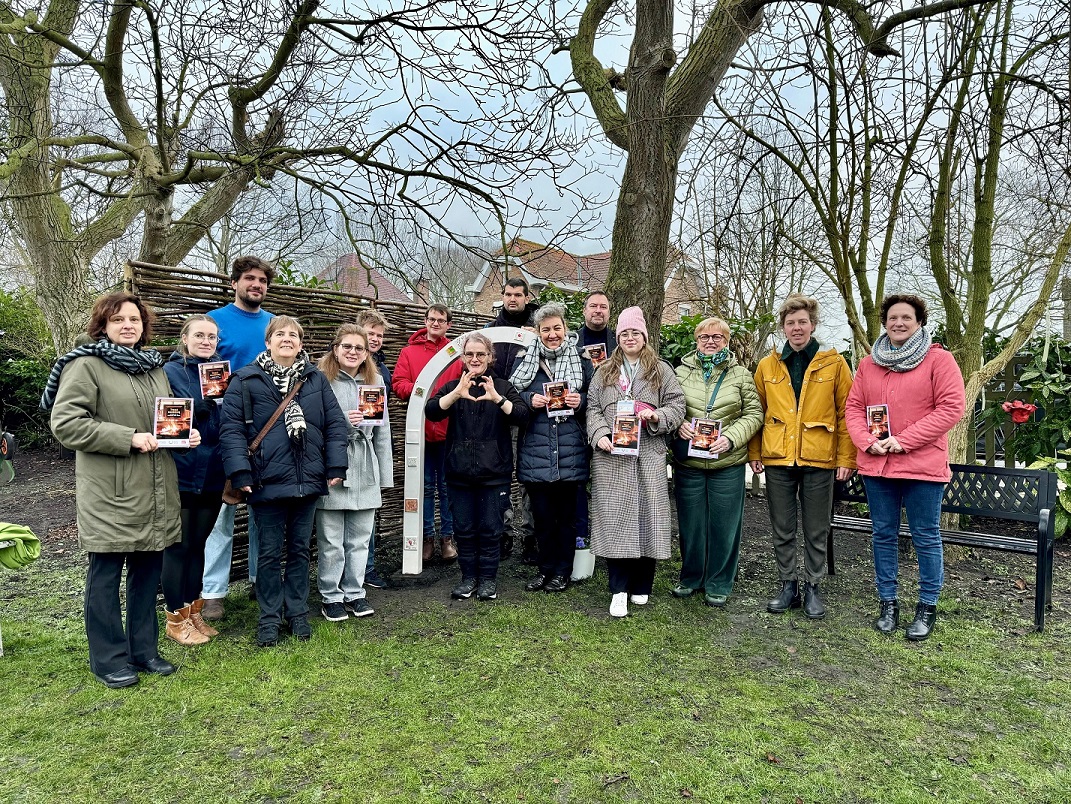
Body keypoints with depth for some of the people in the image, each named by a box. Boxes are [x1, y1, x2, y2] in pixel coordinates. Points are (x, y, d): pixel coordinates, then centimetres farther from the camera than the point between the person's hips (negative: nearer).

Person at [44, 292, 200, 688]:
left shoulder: (155, 367, 15)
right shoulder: (86, 365, -6)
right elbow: (65, 424, -15)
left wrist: (184, 434, 4)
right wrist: (128, 438, -20)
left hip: (155, 493, 7)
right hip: (110, 494, -6)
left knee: (148, 572, 13)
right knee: (106, 576, 5)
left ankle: (144, 649, 26)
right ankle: (108, 659, 18)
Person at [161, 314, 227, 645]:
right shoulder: (171, 372, -7)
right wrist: (200, 408, -26)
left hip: (212, 475, 6)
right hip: (182, 473, -5)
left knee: (198, 544, 15)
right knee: (179, 546, 5)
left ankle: (193, 612, 28)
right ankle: (176, 619, 19)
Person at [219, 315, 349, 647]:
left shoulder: (316, 379, 6)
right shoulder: (246, 380, -3)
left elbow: (335, 424, 4)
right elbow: (231, 427, -8)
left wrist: (336, 466, -4)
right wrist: (240, 472, -15)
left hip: (308, 482, 3)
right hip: (267, 482, -3)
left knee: (299, 549, 14)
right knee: (269, 552, 8)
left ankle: (297, 612, 28)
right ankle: (269, 617, 22)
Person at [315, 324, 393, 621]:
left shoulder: (376, 381, 11)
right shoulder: (321, 380, -5)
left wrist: (385, 474, 11)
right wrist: (341, 422, -19)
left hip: (365, 471, 4)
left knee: (360, 538, 12)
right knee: (331, 540, 4)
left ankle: (355, 593, 26)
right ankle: (331, 597, 19)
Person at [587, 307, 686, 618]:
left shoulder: (661, 371, 11)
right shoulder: (604, 372, 16)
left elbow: (677, 406, 5)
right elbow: (593, 408, 10)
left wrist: (657, 416, -14)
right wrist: (600, 435, -7)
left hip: (648, 456, -1)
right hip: (611, 456, 1)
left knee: (646, 516, 2)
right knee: (614, 519, -2)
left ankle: (641, 586, 18)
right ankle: (619, 589, 7)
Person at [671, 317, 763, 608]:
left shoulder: (741, 375, 4)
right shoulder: (681, 372, 7)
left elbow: (754, 414, 2)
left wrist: (731, 438, -13)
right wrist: (678, 424, -11)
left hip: (727, 463, -1)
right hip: (687, 463, 1)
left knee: (724, 524, 6)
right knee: (690, 523, 11)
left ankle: (718, 584, 22)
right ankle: (691, 578, 29)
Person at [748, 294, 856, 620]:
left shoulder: (834, 363, 0)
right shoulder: (767, 366, 6)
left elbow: (846, 414, -1)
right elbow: (757, 412, 9)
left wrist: (847, 458, -5)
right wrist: (754, 453, 4)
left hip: (819, 459, -2)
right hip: (777, 459, 2)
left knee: (816, 531, 9)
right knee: (782, 529, 11)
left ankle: (812, 588, 24)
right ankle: (788, 586, 24)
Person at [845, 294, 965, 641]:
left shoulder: (939, 359, -3)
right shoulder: (868, 364, 10)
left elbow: (951, 407, -11)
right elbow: (853, 408, 8)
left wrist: (904, 440, -16)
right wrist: (868, 442, -10)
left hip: (922, 465, -4)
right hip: (876, 465, 4)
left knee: (926, 537, 6)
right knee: (884, 535, 12)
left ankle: (927, 606, 21)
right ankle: (887, 602, 25)